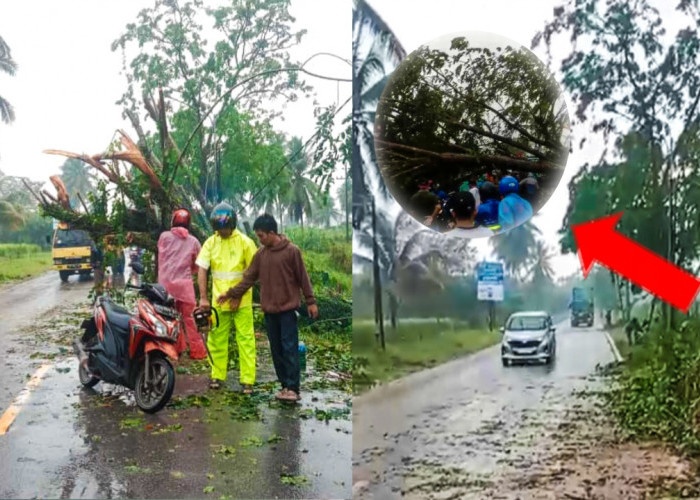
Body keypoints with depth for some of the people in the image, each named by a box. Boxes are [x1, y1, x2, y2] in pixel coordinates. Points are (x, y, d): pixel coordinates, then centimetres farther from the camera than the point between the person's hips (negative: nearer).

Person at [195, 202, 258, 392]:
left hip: (241, 300, -3)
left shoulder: (245, 242, -5)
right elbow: (202, 270, 0)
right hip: (218, 300, 3)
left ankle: (248, 380, 2)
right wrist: (203, 297, -8)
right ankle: (217, 376, 21)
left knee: (245, 339, -2)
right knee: (216, 339, 8)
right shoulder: (210, 243, 3)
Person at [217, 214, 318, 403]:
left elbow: (303, 277, -4)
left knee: (290, 349, -7)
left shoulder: (292, 251, -7)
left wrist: (310, 301, -3)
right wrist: (232, 293, 8)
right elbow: (249, 277, 13)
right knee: (276, 350, 7)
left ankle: (293, 388, -4)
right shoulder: (261, 254, 7)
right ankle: (285, 386, 13)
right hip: (269, 310, 6)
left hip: (288, 308, -6)